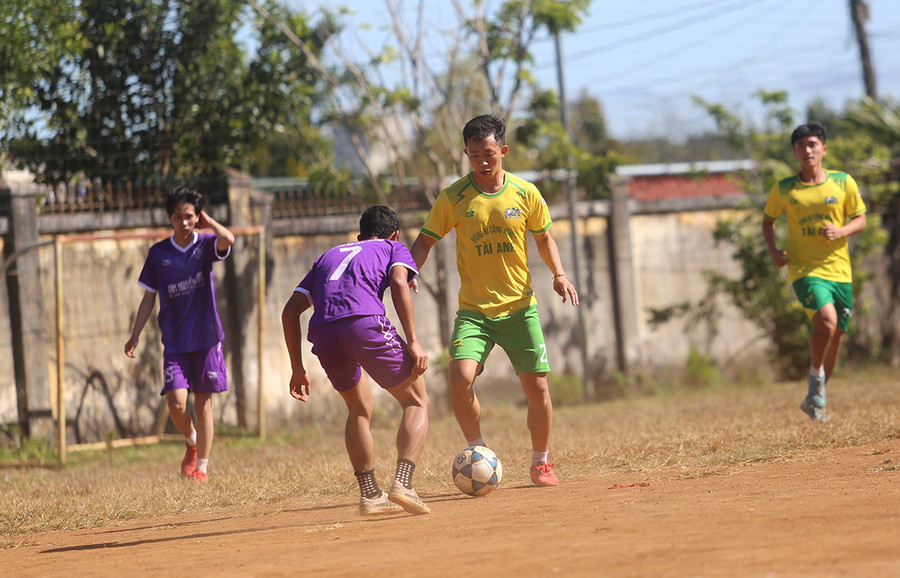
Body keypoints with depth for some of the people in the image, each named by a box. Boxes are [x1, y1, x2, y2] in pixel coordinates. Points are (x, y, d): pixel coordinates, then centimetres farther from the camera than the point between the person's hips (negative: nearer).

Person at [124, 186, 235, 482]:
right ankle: (192, 442, 18)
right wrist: (135, 335, 2)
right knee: (176, 403, -12)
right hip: (175, 341, 1)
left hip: (206, 337, -1)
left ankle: (202, 466, 14)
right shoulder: (159, 253, 3)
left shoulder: (206, 244, -1)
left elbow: (228, 239, -26)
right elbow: (149, 297, 8)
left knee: (203, 402, 4)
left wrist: (208, 222, -8)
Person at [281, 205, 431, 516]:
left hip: (323, 333, 4)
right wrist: (413, 343, -4)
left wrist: (297, 368, 28)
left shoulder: (329, 256, 37)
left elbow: (290, 310, 26)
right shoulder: (395, 248, 26)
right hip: (366, 322, -4)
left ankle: (370, 494, 18)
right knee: (416, 402, 11)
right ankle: (403, 483, -8)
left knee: (359, 410, 26)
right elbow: (399, 283, 2)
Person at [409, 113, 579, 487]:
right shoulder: (454, 199, -4)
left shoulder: (525, 193, 0)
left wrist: (558, 274, -2)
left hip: (520, 308, 1)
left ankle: (541, 463, 21)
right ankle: (478, 452, -1)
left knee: (537, 387, 0)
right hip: (474, 311, -1)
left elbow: (544, 237, 14)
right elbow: (425, 241, 2)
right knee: (460, 377, -22)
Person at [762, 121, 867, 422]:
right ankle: (815, 376, -1)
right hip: (805, 270, -3)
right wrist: (774, 251, -3)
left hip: (839, 270, 3)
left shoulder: (843, 183, 2)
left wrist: (841, 231, -14)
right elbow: (768, 221, 14)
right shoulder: (783, 190, 1)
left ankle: (815, 399, 26)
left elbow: (860, 220, 7)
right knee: (826, 321, -26)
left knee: (836, 336, 8)